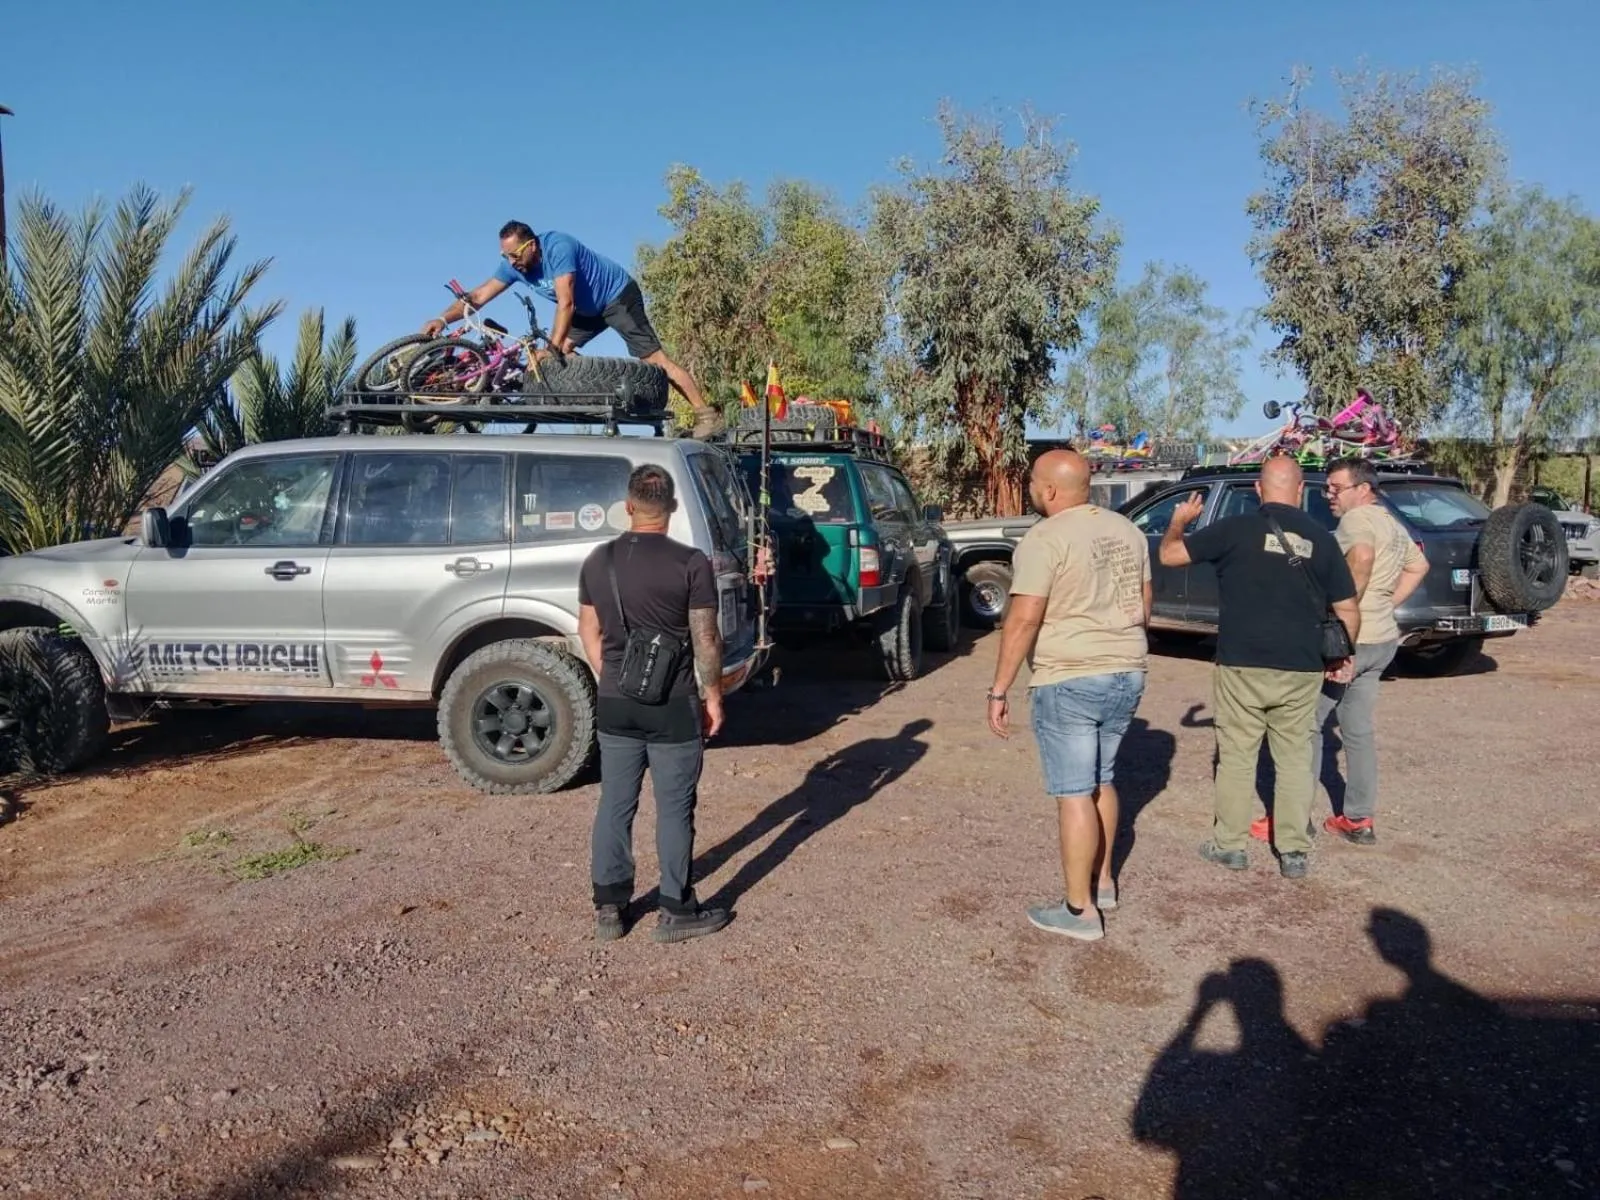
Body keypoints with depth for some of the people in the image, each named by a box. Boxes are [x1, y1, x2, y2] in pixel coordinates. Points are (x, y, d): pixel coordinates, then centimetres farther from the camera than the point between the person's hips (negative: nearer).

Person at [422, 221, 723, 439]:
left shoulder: (558, 247, -31)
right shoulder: (513, 264, -8)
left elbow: (566, 303, -35)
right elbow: (479, 296, -6)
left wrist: (552, 348, -38)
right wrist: (443, 319, -19)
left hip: (619, 295, -9)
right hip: (588, 308, 9)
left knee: (654, 358, -16)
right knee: (561, 352, -6)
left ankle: (707, 415, -19)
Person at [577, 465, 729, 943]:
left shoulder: (598, 561, 2)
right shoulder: (691, 563, -12)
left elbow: (588, 630, 10)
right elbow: (705, 640, -10)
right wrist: (712, 695, 2)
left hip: (615, 704, 4)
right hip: (673, 705, -4)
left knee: (614, 804, 14)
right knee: (674, 809, 6)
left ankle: (609, 908, 22)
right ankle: (676, 911, 16)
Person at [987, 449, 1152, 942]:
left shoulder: (1044, 539, -14)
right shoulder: (1127, 530, 11)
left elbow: (1023, 621, -18)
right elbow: (1144, 605, 18)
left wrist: (999, 689, -13)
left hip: (1069, 681, -8)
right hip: (1126, 675, 8)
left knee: (1075, 794, -1)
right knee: (1101, 781, 21)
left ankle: (1081, 909, 5)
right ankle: (1102, 880, 34)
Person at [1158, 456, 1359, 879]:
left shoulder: (1237, 528, -7)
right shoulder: (1321, 539, 3)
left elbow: (1169, 554, -3)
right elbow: (1349, 611, 6)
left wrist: (1179, 520, 17)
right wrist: (1341, 656, 22)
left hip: (1241, 666, -2)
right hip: (1301, 670, 2)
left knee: (1236, 756, 10)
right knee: (1295, 759, 12)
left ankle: (1229, 845, 19)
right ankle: (1295, 852, 15)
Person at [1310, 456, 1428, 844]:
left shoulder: (1358, 518, -13)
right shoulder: (1393, 524, 16)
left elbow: (1361, 557, -34)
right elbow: (1419, 566, 29)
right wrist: (1387, 604, 20)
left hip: (1349, 640, -9)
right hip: (1382, 640, 9)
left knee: (1307, 725, -1)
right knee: (1358, 730, 15)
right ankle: (1359, 820, 20)